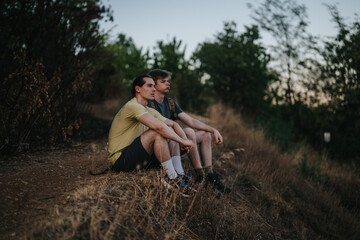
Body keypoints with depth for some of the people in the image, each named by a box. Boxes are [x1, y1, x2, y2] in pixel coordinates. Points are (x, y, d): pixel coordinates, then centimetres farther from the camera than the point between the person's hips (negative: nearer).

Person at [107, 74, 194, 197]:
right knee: (157, 133, -26)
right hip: (120, 159, -9)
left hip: (136, 157, 9)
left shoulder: (150, 111, 14)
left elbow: (173, 124, 16)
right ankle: (171, 177, -18)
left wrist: (185, 140, -4)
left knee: (169, 132, 1)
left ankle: (179, 175, -9)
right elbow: (159, 127, -28)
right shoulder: (132, 106, -17)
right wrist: (182, 141, -19)